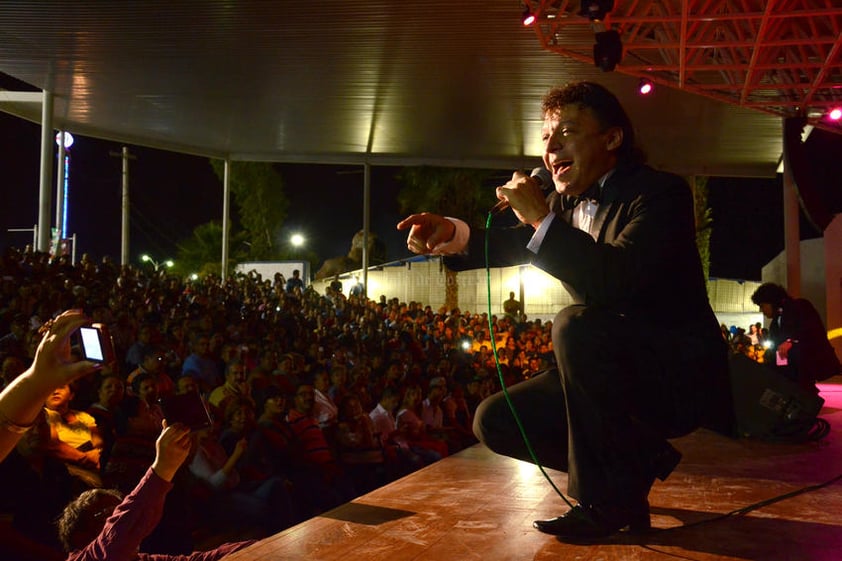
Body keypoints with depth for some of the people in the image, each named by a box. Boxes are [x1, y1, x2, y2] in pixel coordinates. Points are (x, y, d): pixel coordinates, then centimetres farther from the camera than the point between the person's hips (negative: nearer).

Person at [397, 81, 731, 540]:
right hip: (612, 378, 8)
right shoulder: (566, 204, 8)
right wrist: (453, 234, -19)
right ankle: (636, 460, 8)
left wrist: (543, 218, -28)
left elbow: (618, 277, -32)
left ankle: (609, 499, -17)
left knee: (576, 325, -34)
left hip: (681, 379, -7)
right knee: (495, 421, -3)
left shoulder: (661, 193, -16)